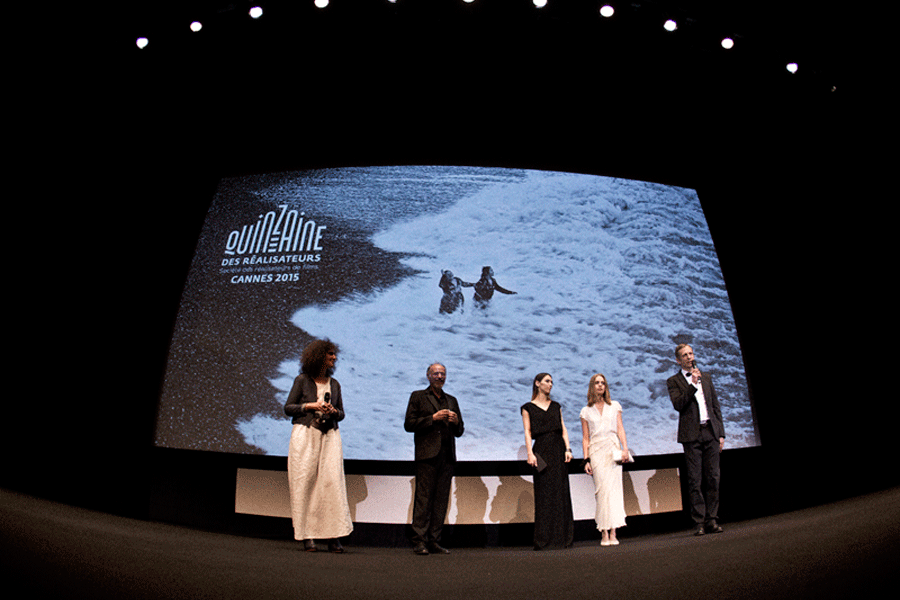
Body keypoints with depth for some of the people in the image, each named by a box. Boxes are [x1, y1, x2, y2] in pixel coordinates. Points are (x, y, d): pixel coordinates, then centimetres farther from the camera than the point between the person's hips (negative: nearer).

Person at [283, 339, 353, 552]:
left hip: (329, 436, 3)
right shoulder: (302, 380, 3)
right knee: (305, 482, -2)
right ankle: (307, 536, 8)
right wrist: (311, 406, -8)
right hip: (305, 435, -3)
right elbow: (288, 407, 2)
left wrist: (333, 411, -4)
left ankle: (333, 536, -2)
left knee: (332, 481, -6)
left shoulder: (334, 384, 14)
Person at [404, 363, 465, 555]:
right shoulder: (418, 397, 8)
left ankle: (434, 541, 11)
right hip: (427, 454, -4)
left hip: (447, 456, 4)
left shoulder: (451, 400, 21)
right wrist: (433, 418, -9)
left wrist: (456, 422, -1)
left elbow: (459, 432, 21)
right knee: (423, 497, -6)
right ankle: (419, 542, 0)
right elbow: (408, 424, -2)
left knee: (441, 500, 4)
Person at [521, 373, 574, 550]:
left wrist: (567, 449, -3)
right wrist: (530, 453, -14)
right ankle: (543, 539, 3)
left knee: (561, 492, 2)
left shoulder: (556, 406, 17)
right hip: (542, 450, -3)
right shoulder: (528, 408, 6)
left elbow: (563, 429, 11)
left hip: (558, 449, 4)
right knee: (544, 494, -3)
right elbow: (528, 432, -2)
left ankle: (562, 537, 9)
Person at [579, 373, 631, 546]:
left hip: (613, 449, 0)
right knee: (602, 489, -5)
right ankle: (604, 533, -2)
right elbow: (585, 438, 9)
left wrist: (625, 449, -6)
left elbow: (620, 429, 8)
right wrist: (586, 459, 2)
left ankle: (613, 533, -4)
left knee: (613, 487, -6)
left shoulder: (615, 406, 13)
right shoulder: (586, 411, 10)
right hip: (596, 451, 0)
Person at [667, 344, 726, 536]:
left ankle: (712, 520, 13)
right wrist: (692, 384, -16)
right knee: (695, 481, -2)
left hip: (711, 433, 4)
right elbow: (678, 404, -12)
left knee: (713, 478, 4)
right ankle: (699, 522, 5)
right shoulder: (673, 381, 3)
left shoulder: (706, 377, 17)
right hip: (692, 435, -4)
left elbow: (716, 406, 17)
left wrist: (721, 433, 11)